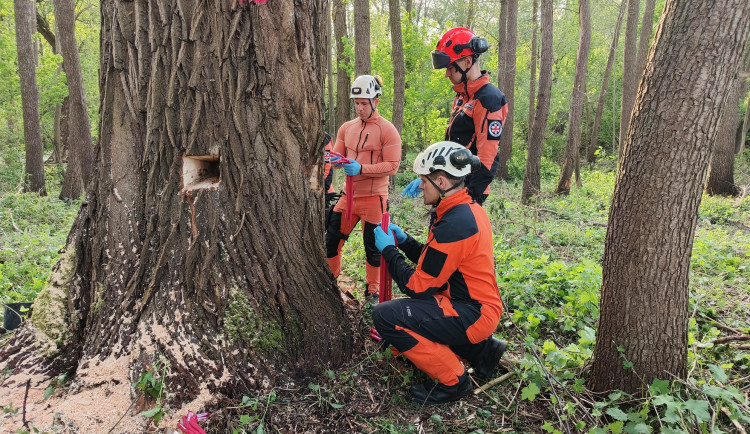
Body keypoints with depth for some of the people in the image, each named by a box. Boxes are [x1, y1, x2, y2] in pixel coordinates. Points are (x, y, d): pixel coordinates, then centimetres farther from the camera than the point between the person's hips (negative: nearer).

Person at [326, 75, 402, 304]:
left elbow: (392, 166, -14)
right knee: (332, 238, 10)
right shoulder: (346, 128, 9)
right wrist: (337, 161, -12)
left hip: (373, 198, -5)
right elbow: (338, 155, 13)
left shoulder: (387, 130, -8)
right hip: (349, 195, 6)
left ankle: (373, 291, 25)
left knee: (372, 247, 6)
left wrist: (361, 168, -25)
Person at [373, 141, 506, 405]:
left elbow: (418, 287, -19)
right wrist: (404, 240, 5)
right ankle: (481, 349, 19)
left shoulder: (454, 225, -26)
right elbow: (432, 262, 14)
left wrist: (388, 250, -7)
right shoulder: (470, 209, 5)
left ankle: (452, 381, -3)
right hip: (480, 305, 10)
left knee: (385, 316, -19)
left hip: (472, 314, -10)